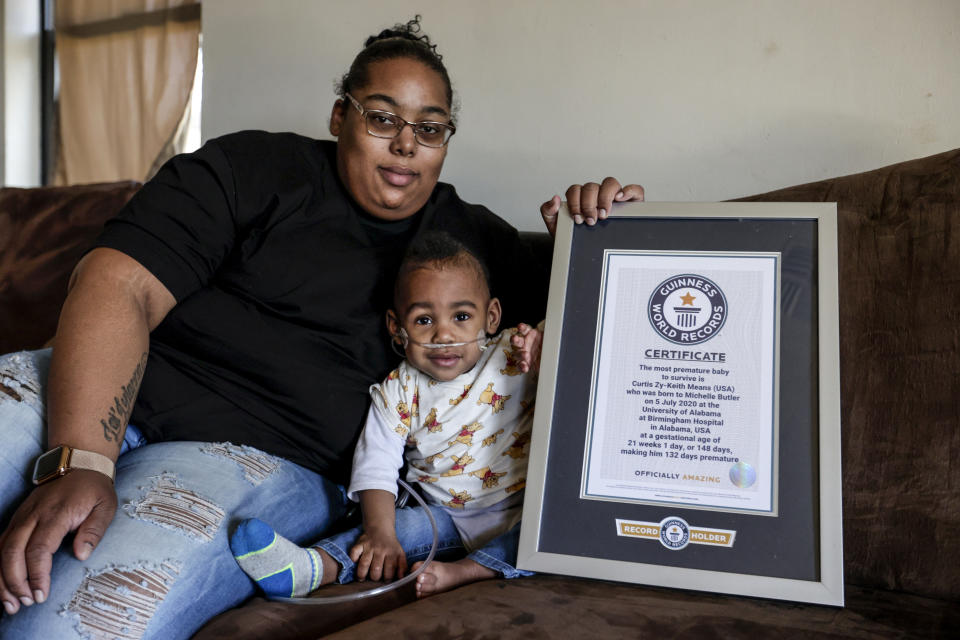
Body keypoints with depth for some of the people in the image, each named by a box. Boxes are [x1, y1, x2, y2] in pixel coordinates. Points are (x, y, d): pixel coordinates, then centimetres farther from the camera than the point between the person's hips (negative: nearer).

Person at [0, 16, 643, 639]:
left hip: (268, 463, 0)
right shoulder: (252, 169, 4)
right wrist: (78, 462, -22)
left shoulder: (474, 240, 15)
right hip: (94, 406, 1)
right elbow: (120, 285, -7)